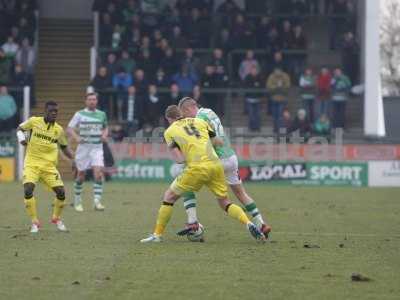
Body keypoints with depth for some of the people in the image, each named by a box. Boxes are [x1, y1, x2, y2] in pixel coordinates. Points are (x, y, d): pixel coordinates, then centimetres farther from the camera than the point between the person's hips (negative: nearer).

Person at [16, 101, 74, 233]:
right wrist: (21, 138, -6)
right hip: (32, 164, -2)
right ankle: (35, 222, -8)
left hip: (49, 166, 2)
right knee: (28, 190, -23)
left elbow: (64, 147, 18)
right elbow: (20, 128, 15)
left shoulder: (58, 130, 4)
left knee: (61, 192, -8)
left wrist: (73, 158, 3)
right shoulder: (34, 121, -2)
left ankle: (56, 218, 21)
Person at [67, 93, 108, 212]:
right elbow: (69, 129, -3)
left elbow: (105, 128, 24)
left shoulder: (102, 114, 8)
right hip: (83, 147, -1)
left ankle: (97, 201, -17)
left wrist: (105, 134, 1)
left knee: (98, 173, -16)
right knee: (81, 175, 7)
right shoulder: (79, 114, 0)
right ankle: (77, 201, 25)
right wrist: (76, 137, -21)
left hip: (97, 147, 1)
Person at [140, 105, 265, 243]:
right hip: (215, 165, 4)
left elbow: (179, 159, -1)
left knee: (169, 196, 14)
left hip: (197, 168, -4)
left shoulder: (170, 131, 9)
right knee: (224, 203, 17)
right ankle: (249, 224, -4)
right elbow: (217, 142, 18)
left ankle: (157, 234, 14)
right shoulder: (200, 121, 19)